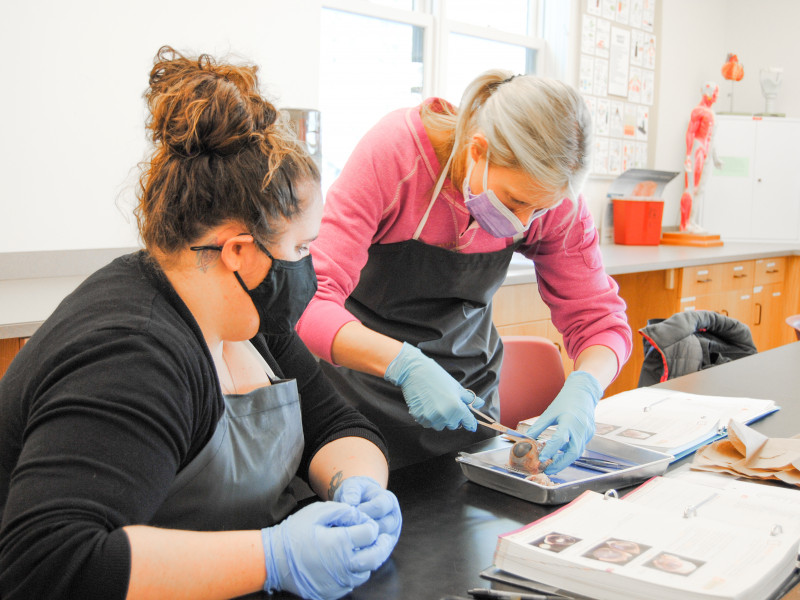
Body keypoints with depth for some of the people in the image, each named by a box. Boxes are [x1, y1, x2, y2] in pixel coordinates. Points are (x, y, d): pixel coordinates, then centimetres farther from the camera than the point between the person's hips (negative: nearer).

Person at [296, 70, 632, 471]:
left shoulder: (550, 191, -16)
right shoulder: (391, 152, -28)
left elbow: (598, 318, -9)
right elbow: (309, 302, -33)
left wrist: (583, 390, -29)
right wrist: (405, 365, -45)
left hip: (466, 384, 4)